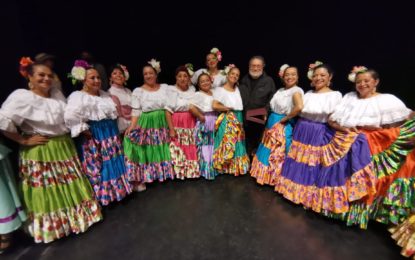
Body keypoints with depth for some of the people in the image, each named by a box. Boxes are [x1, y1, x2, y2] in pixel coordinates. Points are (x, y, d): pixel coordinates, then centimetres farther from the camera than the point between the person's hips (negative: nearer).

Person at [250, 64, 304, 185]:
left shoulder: (296, 91, -12)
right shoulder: (280, 90, 10)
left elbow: (299, 107, -30)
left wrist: (285, 118, -19)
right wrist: (269, 117, 3)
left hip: (284, 127, -7)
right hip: (272, 123, 7)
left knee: (278, 154, 6)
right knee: (269, 151, 16)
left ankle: (276, 178, 26)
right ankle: (266, 174, 34)